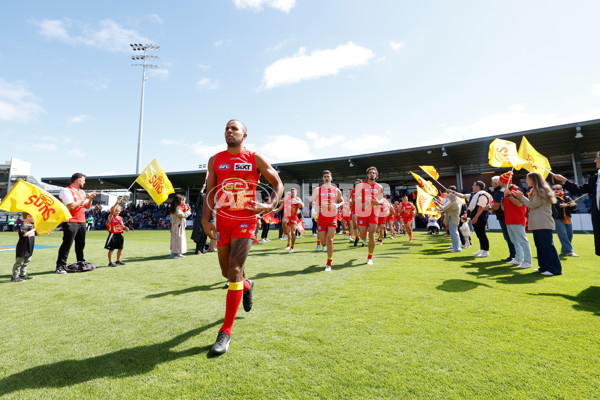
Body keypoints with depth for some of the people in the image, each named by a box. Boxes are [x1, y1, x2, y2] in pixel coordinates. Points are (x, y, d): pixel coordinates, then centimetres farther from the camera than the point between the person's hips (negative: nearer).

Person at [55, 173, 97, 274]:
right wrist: (85, 197, -12)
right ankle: (60, 267, -1)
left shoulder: (82, 192, 17)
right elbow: (72, 206, -18)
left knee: (81, 245, 13)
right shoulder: (66, 190, -7)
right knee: (66, 245, -7)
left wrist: (90, 198, 4)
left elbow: (87, 207, 20)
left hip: (81, 222, 7)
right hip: (70, 222, -7)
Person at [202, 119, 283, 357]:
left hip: (245, 220, -4)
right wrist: (205, 220, -3)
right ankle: (247, 286, 49)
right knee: (226, 272, 13)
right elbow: (210, 193, 10)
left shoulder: (255, 159, -1)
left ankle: (226, 333, -3)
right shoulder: (215, 160, 8)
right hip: (223, 220, 4)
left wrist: (270, 206, -14)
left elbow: (278, 184, 4)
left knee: (234, 270, -13)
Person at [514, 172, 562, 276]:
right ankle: (544, 267, 19)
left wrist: (521, 197, -6)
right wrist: (522, 197, 10)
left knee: (547, 245, -7)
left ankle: (555, 269, -2)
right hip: (537, 224, 10)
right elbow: (531, 204, 20)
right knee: (540, 245, 12)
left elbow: (533, 205, -14)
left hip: (544, 224, -10)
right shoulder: (535, 191, 18)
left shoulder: (541, 191, -12)